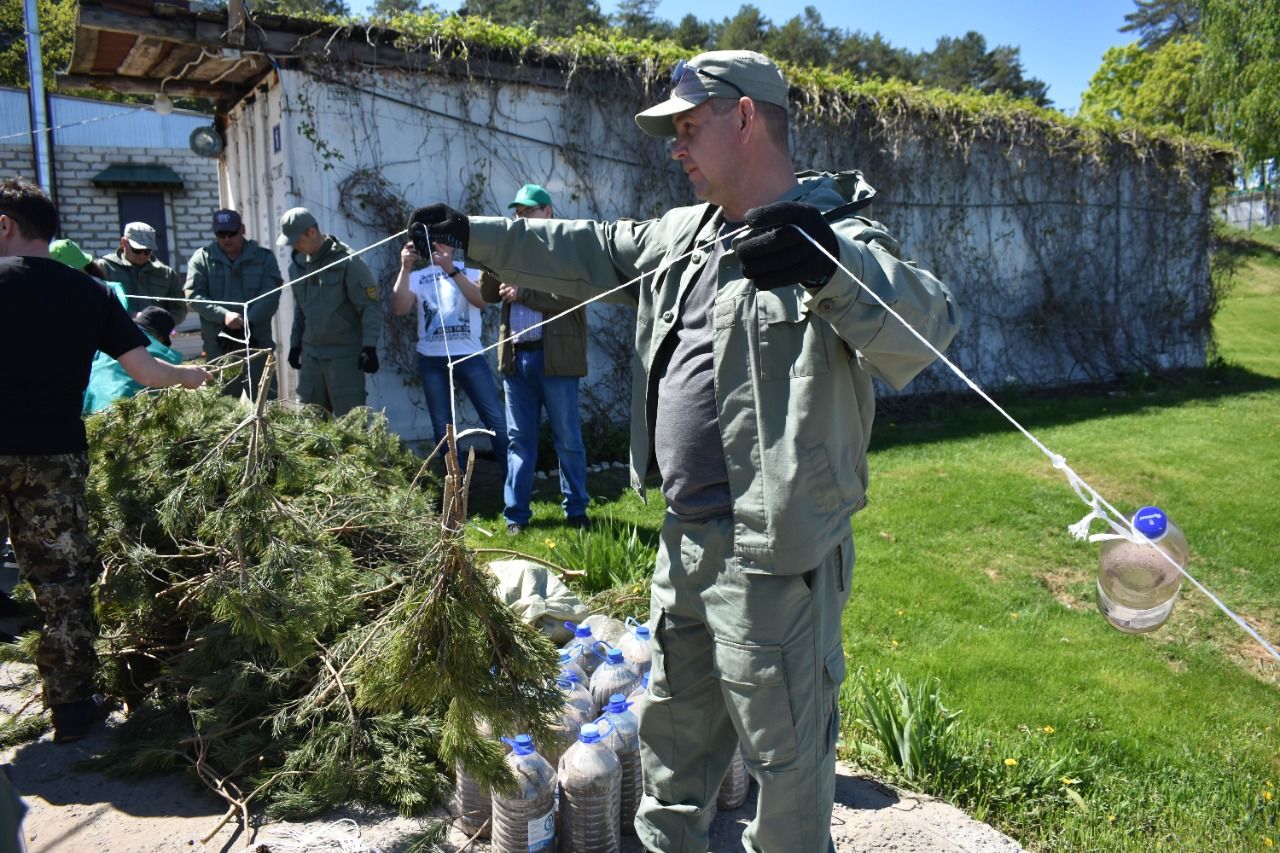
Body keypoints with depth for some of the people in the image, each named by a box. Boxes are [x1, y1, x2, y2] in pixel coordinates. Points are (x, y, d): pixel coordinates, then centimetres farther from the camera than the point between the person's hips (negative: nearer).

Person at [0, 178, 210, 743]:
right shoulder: (90, 293, 2)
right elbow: (145, 371, -1)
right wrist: (188, 374, 18)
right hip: (56, 455, 2)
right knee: (63, 582, 9)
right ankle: (71, 707, 15)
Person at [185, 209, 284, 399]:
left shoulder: (264, 257, 6)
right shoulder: (202, 258, 8)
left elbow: (270, 295, -5)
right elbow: (194, 294, -2)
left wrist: (248, 322, -20)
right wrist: (223, 315, -19)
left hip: (257, 342, -1)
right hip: (218, 347, 1)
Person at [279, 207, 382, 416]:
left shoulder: (347, 262, -12)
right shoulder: (298, 264, 9)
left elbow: (370, 307, -13)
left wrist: (369, 347, -20)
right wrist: (295, 344, 20)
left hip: (344, 355, -7)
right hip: (310, 354, 7)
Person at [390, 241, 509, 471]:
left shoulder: (469, 270, 8)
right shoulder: (418, 277, 11)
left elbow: (482, 300, -12)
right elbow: (399, 309, -6)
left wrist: (451, 270, -19)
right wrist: (405, 268, -14)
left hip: (469, 356, -2)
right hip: (432, 360, 2)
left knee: (497, 421, -7)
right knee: (442, 427, 4)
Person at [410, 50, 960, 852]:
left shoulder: (837, 242, -15)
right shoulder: (680, 235, 12)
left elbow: (926, 325, -29)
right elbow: (582, 253, 20)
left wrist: (831, 267, -46)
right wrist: (474, 233, 17)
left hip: (774, 552, -8)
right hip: (686, 535, 9)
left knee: (785, 742, 7)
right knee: (675, 721, 25)